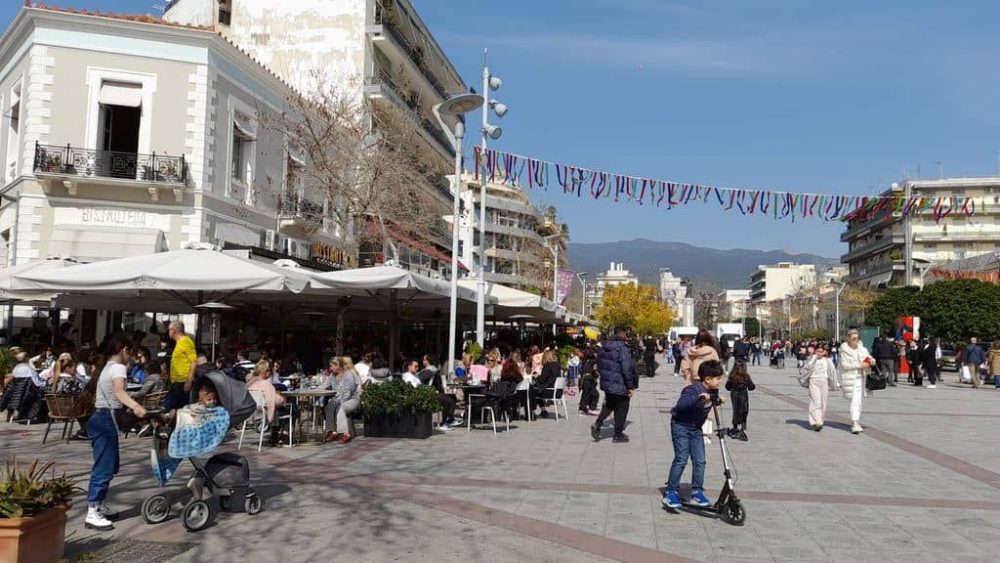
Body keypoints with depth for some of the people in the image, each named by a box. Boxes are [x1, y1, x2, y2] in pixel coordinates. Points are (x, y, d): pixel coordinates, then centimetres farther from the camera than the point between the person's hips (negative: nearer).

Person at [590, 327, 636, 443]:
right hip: (619, 385, -7)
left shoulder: (603, 347, 4)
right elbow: (626, 369, -21)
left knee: (609, 405, 24)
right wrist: (631, 386, -15)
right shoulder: (622, 348, -20)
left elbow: (599, 364, 14)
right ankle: (618, 435, 17)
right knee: (621, 408, 9)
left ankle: (597, 424, 7)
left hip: (606, 383, 7)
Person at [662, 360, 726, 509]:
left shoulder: (713, 391, -1)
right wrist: (698, 397, -48)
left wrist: (718, 400, 0)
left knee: (700, 461, 2)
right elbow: (680, 404, -38)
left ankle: (697, 492, 13)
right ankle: (671, 493, 0)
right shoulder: (694, 389, -25)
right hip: (681, 426, -7)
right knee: (681, 459, -10)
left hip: (696, 428, 7)